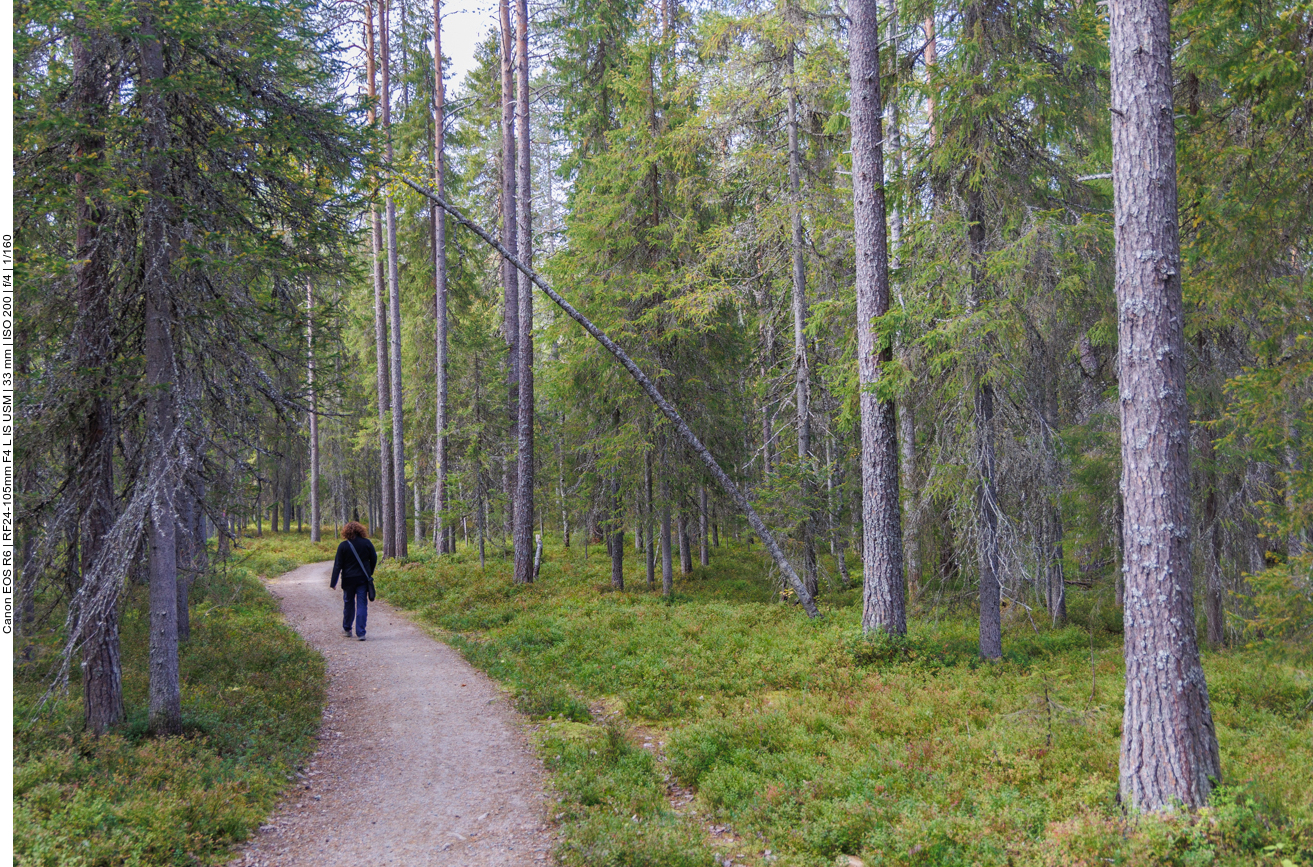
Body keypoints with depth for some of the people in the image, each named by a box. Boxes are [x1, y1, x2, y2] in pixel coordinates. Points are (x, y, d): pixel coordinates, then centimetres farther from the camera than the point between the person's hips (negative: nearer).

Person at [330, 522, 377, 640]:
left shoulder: (343, 546, -7)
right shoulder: (367, 543, -3)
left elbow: (338, 565, -6)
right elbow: (374, 560, 4)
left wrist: (333, 582, -1)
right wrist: (369, 574, 19)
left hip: (348, 579, 0)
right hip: (363, 578, 0)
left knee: (348, 604, 16)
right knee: (362, 605, 1)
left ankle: (347, 629, 29)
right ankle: (360, 633, -6)